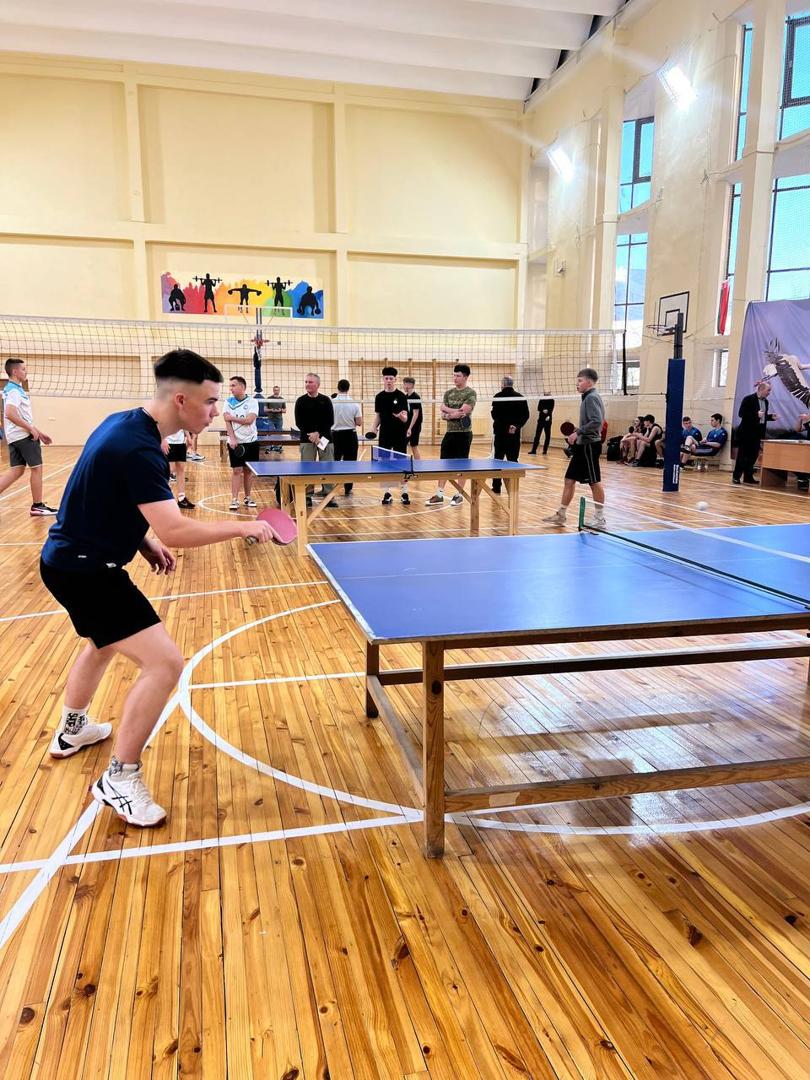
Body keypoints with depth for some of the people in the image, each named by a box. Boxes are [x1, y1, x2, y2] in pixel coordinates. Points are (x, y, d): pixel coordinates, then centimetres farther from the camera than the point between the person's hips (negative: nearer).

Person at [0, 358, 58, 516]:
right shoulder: (14, 390, -14)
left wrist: (39, 432, 20)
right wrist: (31, 429, -21)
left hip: (15, 437, 9)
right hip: (24, 435, -9)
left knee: (16, 470, 8)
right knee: (36, 468, 1)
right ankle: (37, 506, 9)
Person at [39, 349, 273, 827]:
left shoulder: (125, 424, 5)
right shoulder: (139, 449, -27)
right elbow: (175, 530, -33)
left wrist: (146, 544, 7)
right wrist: (244, 527, -22)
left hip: (74, 559, 11)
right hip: (85, 569, -11)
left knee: (105, 643, 33)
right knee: (165, 663, -15)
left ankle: (72, 730, 56)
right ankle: (119, 779, 0)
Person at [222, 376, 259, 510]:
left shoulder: (252, 402, -3)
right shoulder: (229, 402, 3)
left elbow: (249, 420, -15)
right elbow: (227, 422, -4)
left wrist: (233, 418, -13)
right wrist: (232, 439, -15)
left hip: (251, 442, 0)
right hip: (235, 442, 0)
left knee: (248, 470, 6)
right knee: (236, 470, -3)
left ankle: (248, 497, 18)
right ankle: (234, 499, -1)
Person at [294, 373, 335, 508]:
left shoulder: (326, 400, 4)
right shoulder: (301, 401, 3)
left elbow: (330, 421, -1)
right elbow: (299, 423, -1)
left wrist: (318, 433, -12)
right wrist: (310, 434, -14)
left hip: (325, 439, 0)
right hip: (306, 440, 0)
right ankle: (307, 496, 7)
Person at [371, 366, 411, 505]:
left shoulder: (401, 396, -4)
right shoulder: (379, 397, 6)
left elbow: (406, 418, -9)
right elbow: (378, 416, 13)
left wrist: (402, 416, -31)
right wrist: (374, 427, -3)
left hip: (400, 435, -3)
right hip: (384, 435, 3)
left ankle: (404, 493, 7)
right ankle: (387, 493, 10)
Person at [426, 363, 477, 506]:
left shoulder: (471, 393, -6)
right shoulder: (448, 393, 11)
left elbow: (463, 412, -16)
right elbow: (443, 412, 5)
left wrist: (448, 414, -5)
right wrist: (454, 412, -13)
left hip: (464, 434, -5)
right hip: (450, 433, 5)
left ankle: (459, 495, 11)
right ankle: (439, 494, 10)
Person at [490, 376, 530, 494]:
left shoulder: (498, 397, -7)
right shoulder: (520, 397, 4)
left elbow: (495, 415, -15)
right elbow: (525, 415, 0)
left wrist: (505, 425, -12)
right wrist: (516, 426, -7)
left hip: (500, 432, -3)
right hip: (515, 434, 3)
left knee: (498, 460, 6)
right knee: (513, 461, 8)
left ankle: (496, 488, 6)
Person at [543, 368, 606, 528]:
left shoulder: (592, 398, -14)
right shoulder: (587, 398, 15)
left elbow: (597, 421, -25)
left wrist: (578, 432, -23)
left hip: (589, 446, -10)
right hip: (582, 445, 10)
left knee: (595, 482, -2)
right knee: (569, 480, 11)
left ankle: (600, 520, 6)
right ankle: (561, 515, 19)